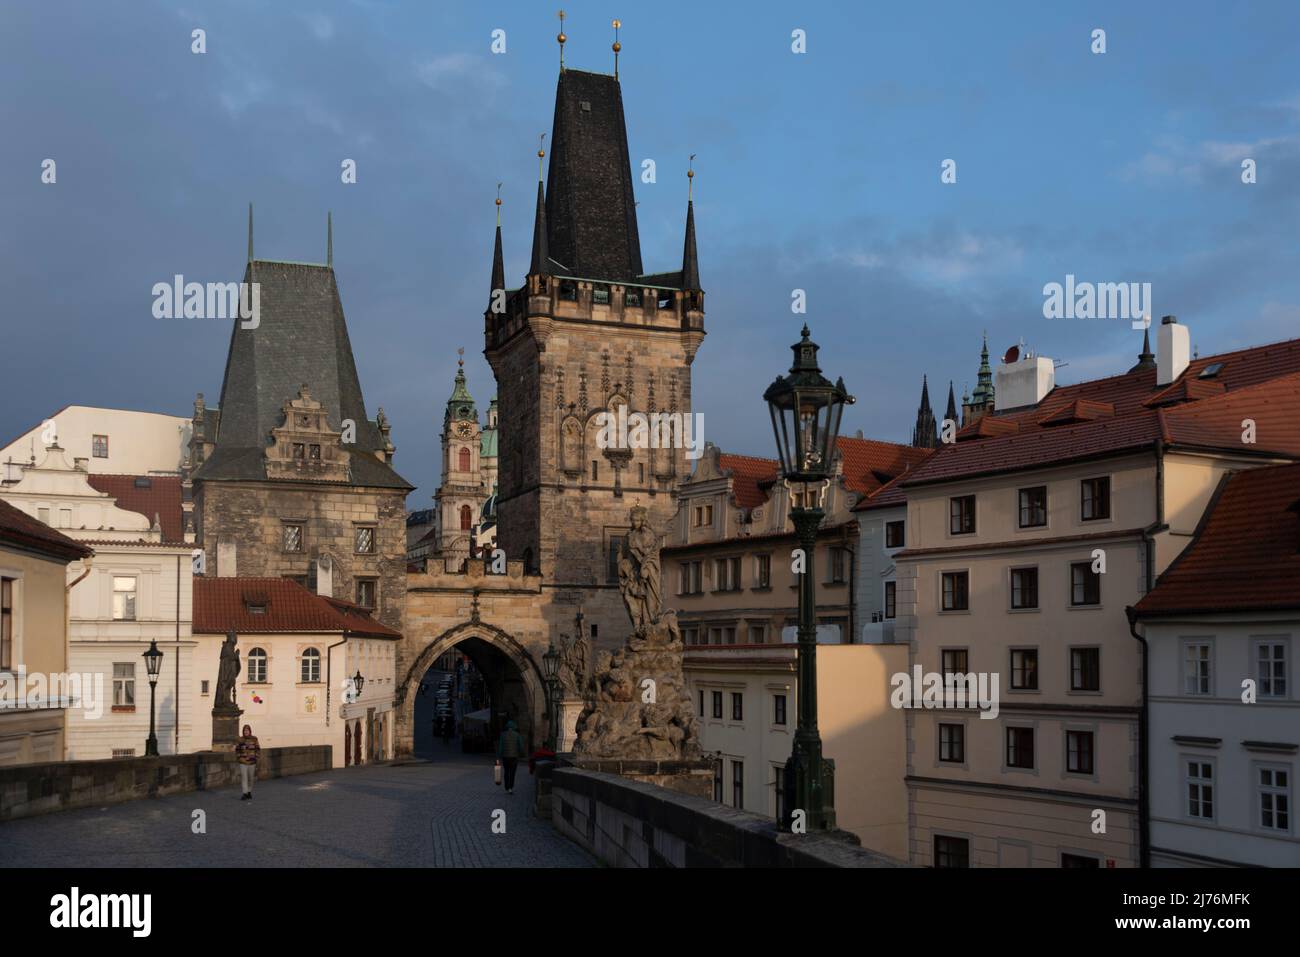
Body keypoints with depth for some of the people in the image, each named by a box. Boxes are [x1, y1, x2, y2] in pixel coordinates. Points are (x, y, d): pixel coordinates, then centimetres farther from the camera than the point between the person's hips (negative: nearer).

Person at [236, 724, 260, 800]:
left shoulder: (254, 739, 0)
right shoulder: (240, 740, -1)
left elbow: (258, 750, 4)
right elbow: (237, 750, 7)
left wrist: (254, 756, -7)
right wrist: (239, 757, -4)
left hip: (252, 762, 1)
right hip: (243, 762, -1)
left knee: (250, 778, 10)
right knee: (244, 778, -9)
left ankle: (249, 793, 24)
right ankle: (245, 794, -9)